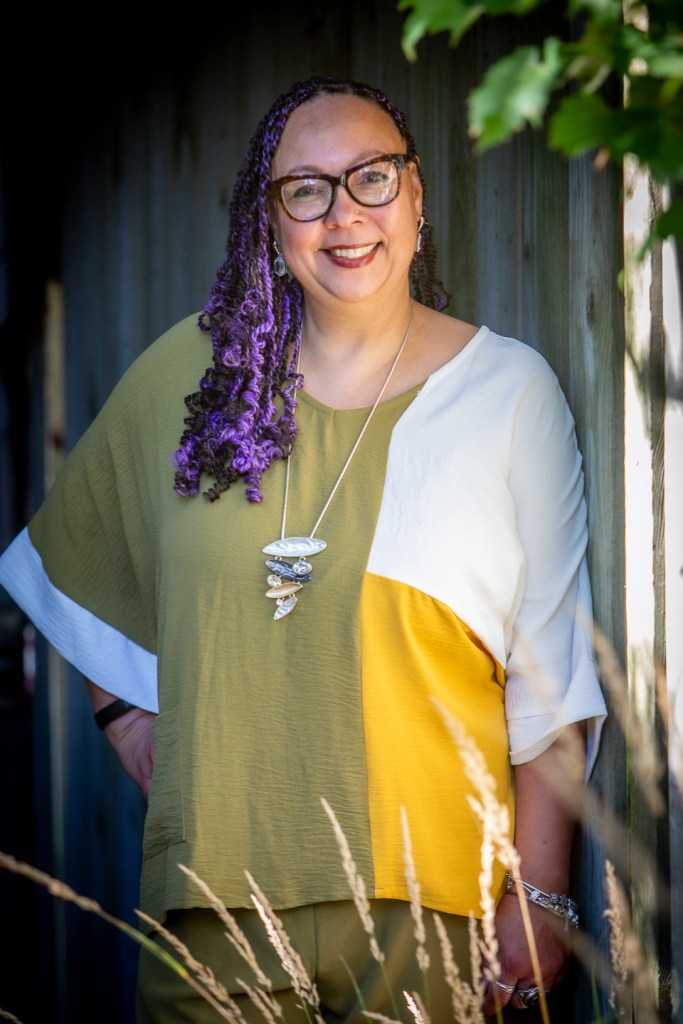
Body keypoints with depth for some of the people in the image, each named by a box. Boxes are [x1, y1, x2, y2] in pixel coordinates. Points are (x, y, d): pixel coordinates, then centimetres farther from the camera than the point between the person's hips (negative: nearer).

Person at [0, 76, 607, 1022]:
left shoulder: (511, 390, 1)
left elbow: (551, 677, -1)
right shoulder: (194, 370, 6)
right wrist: (123, 710, 14)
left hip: (429, 907, -1)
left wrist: (540, 897, -5)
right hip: (214, 894, 2)